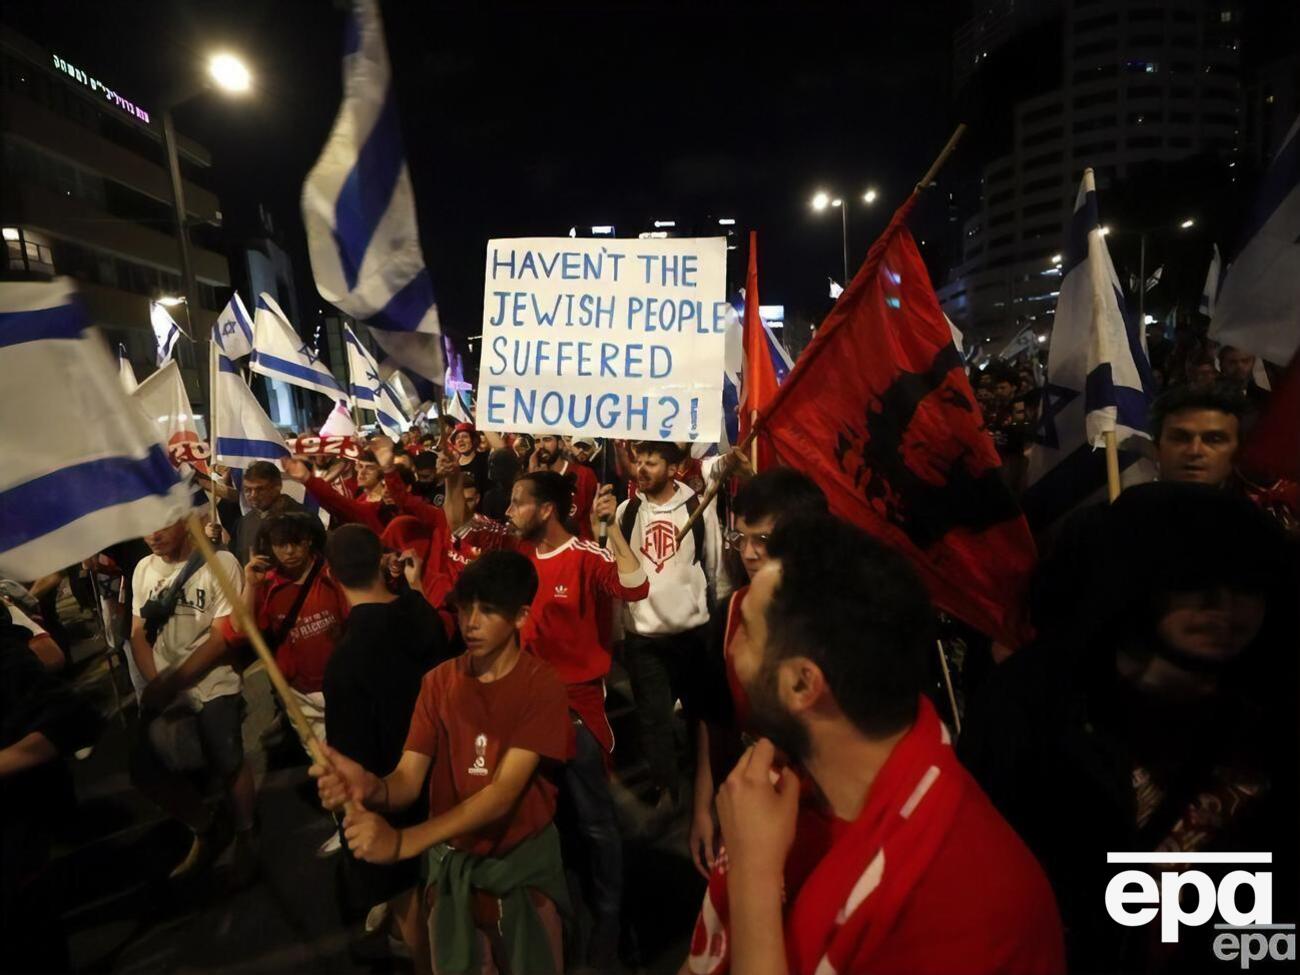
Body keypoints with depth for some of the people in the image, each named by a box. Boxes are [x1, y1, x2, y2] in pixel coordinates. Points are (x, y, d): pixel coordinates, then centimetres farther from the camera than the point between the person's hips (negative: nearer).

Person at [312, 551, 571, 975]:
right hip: (452, 861, 3)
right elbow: (408, 779, -13)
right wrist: (372, 787, -37)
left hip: (524, 859, -3)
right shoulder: (439, 681, -6)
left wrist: (402, 841, -37)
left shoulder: (542, 687, -20)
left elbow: (503, 793, -27)